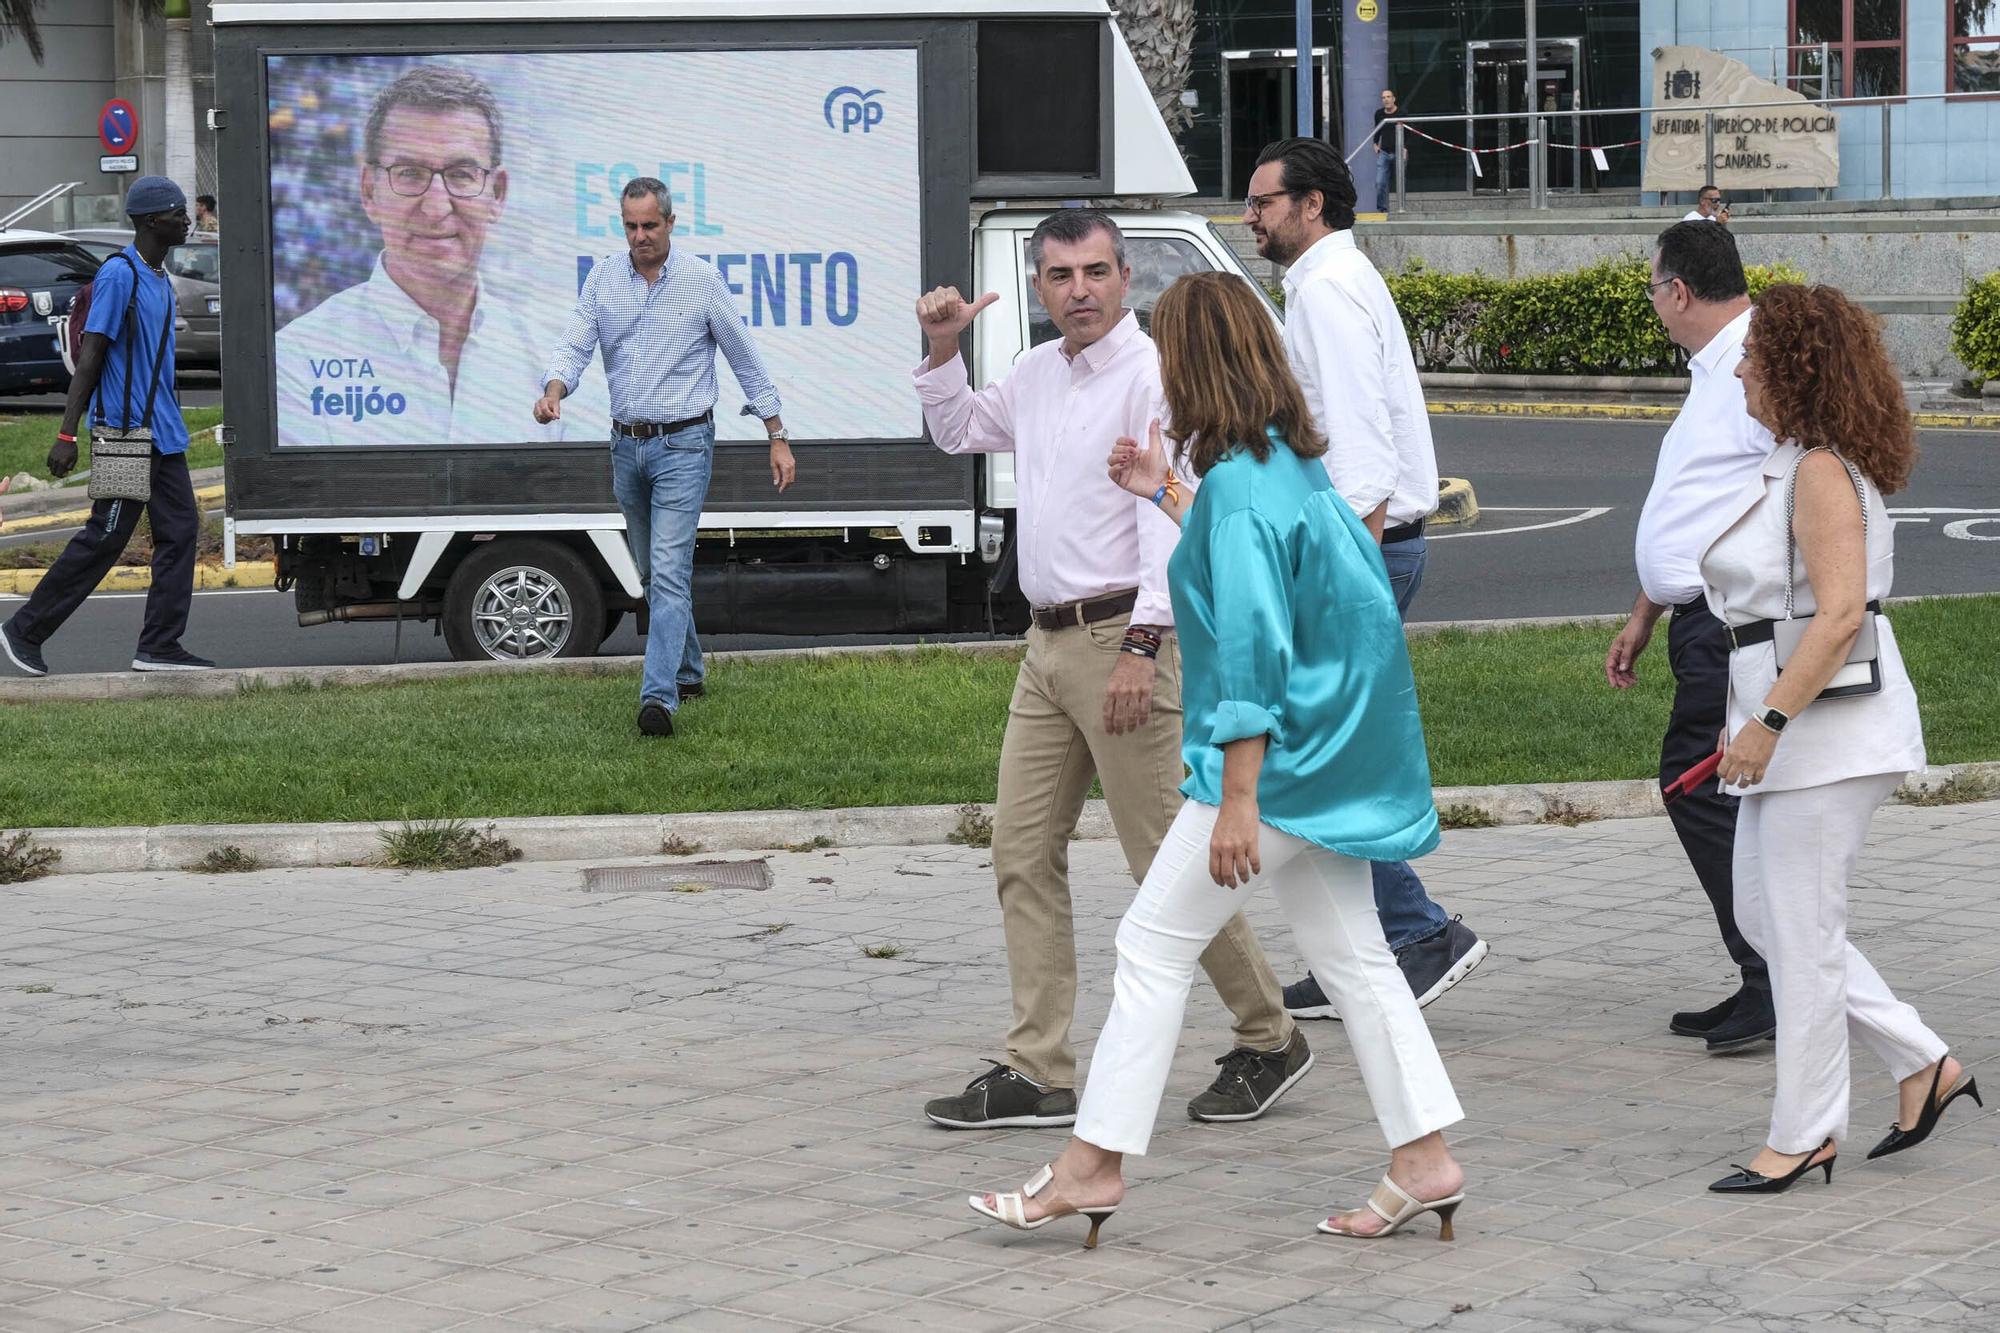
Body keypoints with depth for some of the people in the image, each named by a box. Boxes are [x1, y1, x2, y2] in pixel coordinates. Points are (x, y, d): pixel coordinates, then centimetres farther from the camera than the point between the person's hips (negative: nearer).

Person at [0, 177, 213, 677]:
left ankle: (160, 646, 3)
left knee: (179, 532, 2)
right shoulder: (119, 275, -13)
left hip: (163, 436, 9)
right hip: (126, 432, -9)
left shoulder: (160, 279, 14)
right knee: (103, 539, -4)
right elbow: (89, 357, -16)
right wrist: (67, 434, -19)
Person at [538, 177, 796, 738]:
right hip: (627, 446, 5)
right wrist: (553, 391, -26)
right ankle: (688, 672, 33)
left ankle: (659, 696, -23)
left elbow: (746, 359, 1)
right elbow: (574, 346, -3)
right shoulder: (602, 281, 4)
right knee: (652, 573, 16)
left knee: (669, 570, -16)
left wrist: (778, 437, 2)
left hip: (682, 445, -5)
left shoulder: (701, 280, -5)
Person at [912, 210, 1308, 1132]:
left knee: (1166, 857, -5)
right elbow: (955, 432, 34)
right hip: (1050, 641, 9)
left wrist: (1141, 646, -24)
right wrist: (943, 348, 16)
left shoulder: (1152, 374, -11)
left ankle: (1268, 1041, 9)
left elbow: (1169, 516, -18)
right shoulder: (1037, 373, 15)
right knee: (1023, 853, 5)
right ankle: (1038, 1073, 9)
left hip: (1123, 637, -9)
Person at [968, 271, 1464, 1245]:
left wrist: (1237, 799, -23)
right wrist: (1163, 494, 37)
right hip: (1332, 759, 9)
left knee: (1154, 945, -1)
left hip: (1277, 760, -9)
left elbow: (1253, 653, -23)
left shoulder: (1236, 484, -20)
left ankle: (1093, 1164, 5)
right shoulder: (1290, 461, 9)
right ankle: (1424, 1163, 13)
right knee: (1351, 956, 12)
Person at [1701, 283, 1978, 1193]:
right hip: (1795, 724, 10)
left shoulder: (1822, 472, -17)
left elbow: (1841, 612, -25)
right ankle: (1923, 1065, 19)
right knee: (1762, 913, 13)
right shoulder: (1793, 465, 14)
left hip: (1828, 726, -10)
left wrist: (1768, 721, -26)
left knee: (1800, 929, -3)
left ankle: (1804, 1134, 7)